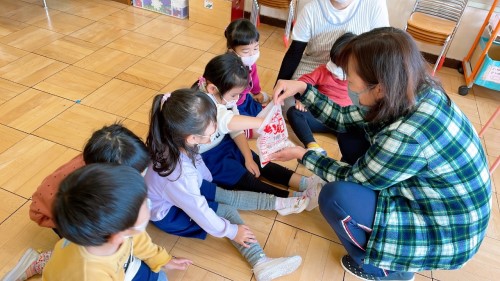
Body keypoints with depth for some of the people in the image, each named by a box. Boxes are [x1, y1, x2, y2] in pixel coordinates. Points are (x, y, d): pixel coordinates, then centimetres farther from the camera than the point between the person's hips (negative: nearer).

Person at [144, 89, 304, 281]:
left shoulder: (174, 142, -22)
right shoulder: (179, 175, -43)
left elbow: (197, 162, 0)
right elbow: (199, 211, -29)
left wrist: (209, 182, 17)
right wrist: (231, 231, -15)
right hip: (169, 213, -7)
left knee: (230, 197, 3)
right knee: (228, 212, -13)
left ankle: (279, 203, 12)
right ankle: (260, 263, -16)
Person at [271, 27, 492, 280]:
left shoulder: (407, 135, -37)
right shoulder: (411, 93, -12)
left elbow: (352, 178, -18)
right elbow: (344, 118, 2)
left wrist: (303, 155, -6)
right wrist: (303, 89, -6)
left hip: (446, 232, -7)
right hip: (430, 198, 8)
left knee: (335, 196, -22)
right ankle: (379, 219, 18)